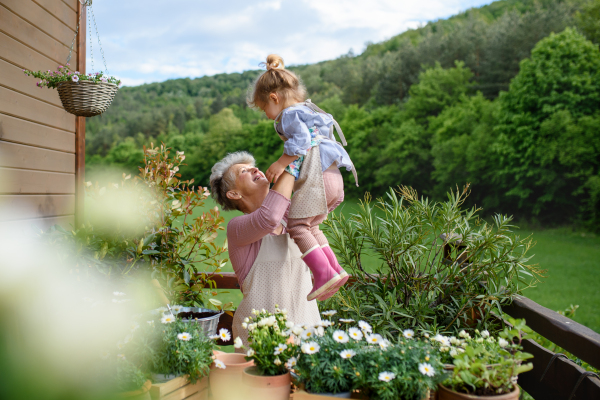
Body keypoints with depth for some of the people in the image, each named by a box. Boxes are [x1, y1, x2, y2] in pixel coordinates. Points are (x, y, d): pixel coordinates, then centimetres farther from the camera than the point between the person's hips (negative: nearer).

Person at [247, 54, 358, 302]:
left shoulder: (290, 114, -4)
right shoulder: (308, 111, 26)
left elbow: (301, 139, -20)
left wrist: (281, 163, -18)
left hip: (316, 178, -10)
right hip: (331, 176, 10)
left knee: (297, 225, -10)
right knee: (310, 227, 17)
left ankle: (324, 272, -18)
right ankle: (335, 269, 15)